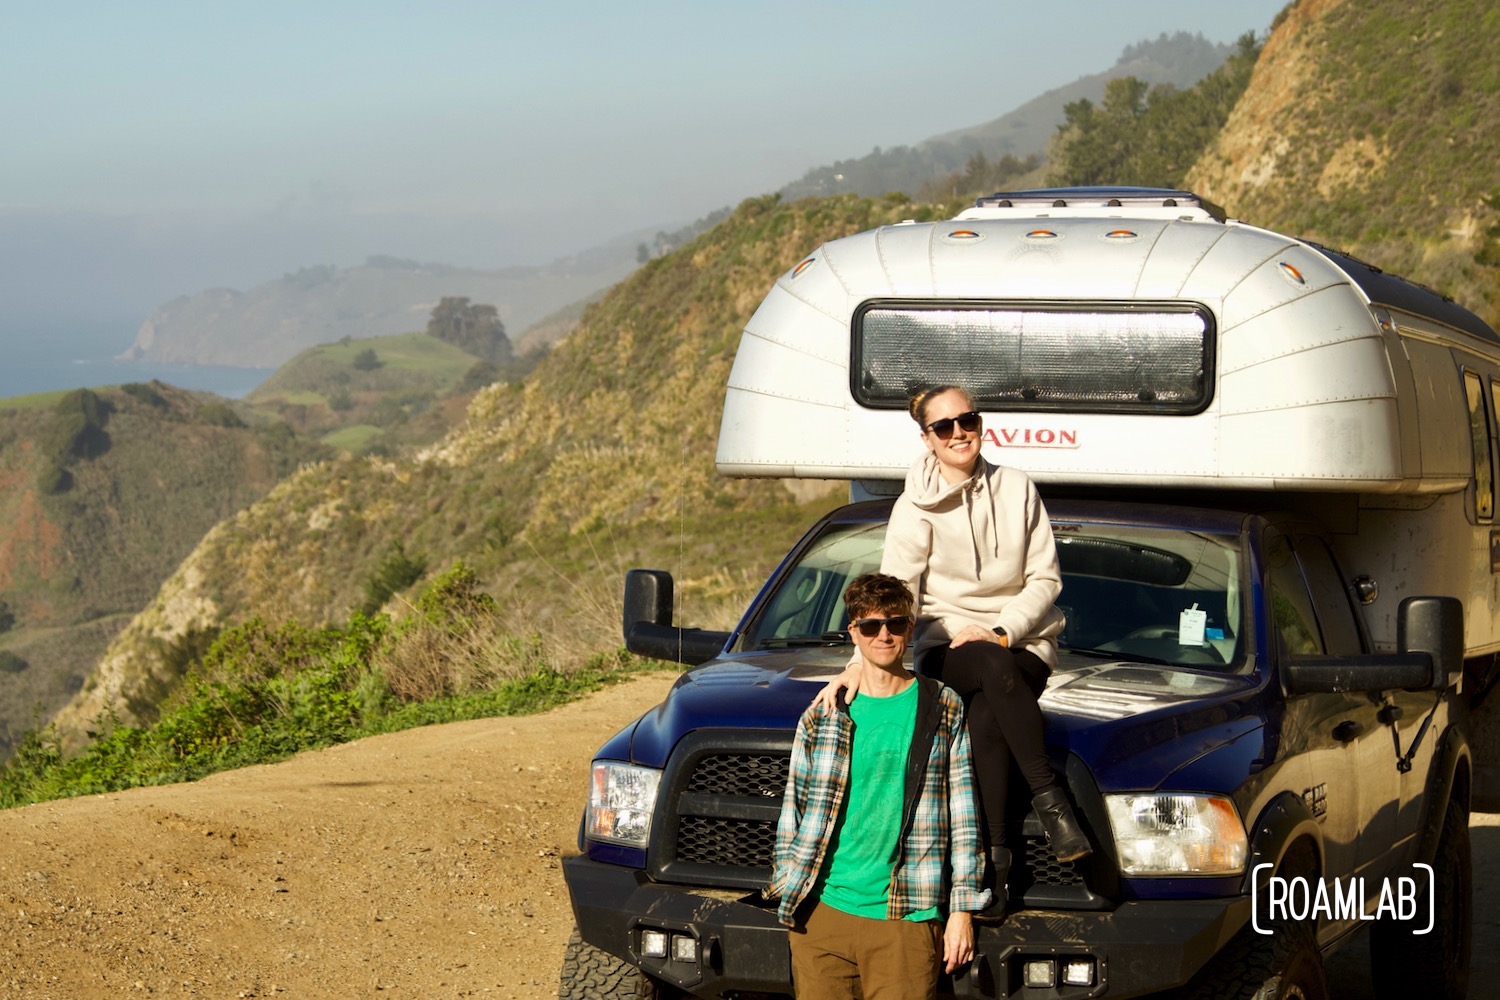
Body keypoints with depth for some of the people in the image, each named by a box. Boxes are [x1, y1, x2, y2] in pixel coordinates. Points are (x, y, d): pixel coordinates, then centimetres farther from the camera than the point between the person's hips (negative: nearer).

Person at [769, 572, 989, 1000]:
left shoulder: (942, 710, 6)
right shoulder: (822, 716, 10)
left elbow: (963, 816, 5)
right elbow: (794, 815, 13)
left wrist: (962, 909, 0)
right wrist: (788, 895, 6)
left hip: (906, 919, -2)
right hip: (823, 913, 2)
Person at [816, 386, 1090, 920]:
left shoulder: (1017, 488, 6)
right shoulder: (916, 508, -1)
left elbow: (1046, 579, 5)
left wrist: (1000, 631, -12)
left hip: (1022, 641, 1)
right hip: (946, 649, -1)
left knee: (985, 716, -34)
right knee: (994, 667, -38)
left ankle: (993, 858, -33)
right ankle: (1049, 797, -37)